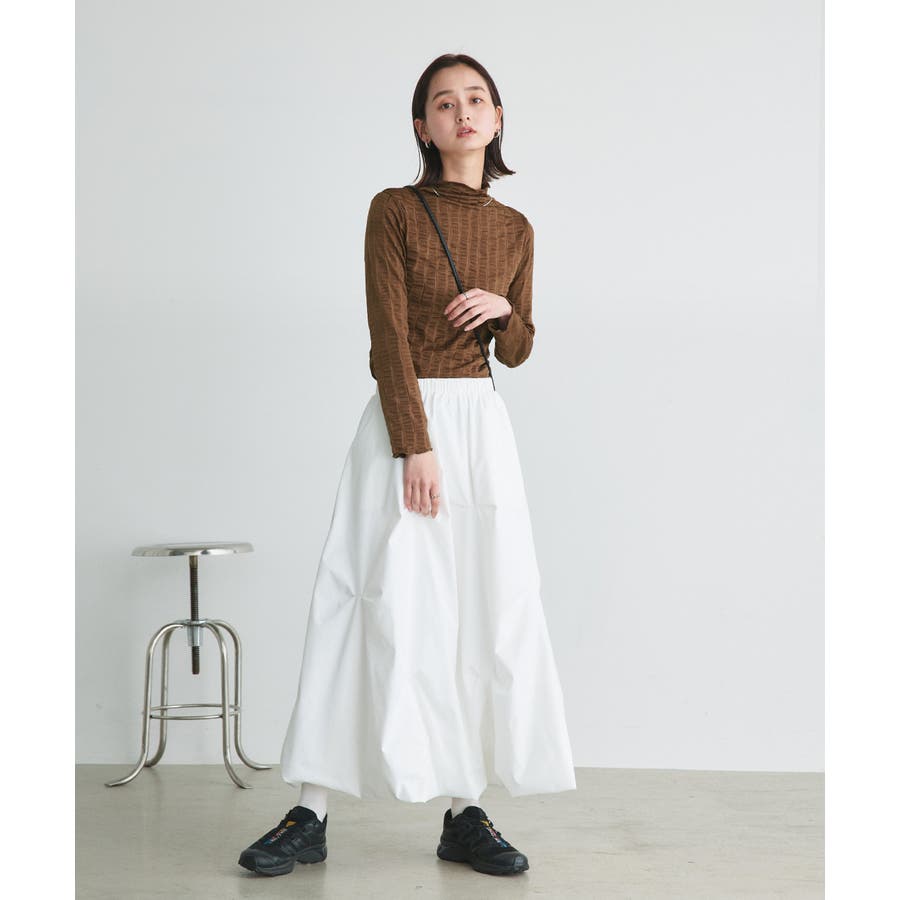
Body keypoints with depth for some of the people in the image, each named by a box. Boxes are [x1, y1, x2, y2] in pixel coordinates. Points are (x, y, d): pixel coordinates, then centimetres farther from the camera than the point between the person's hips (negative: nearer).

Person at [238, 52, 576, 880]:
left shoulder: (515, 229, 11)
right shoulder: (395, 210, -2)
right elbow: (389, 335, -10)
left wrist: (503, 311, -6)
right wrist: (416, 446, -17)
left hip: (483, 423, 4)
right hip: (403, 418, -4)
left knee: (489, 611, 0)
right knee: (382, 607, -8)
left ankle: (466, 814, 8)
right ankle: (310, 815, -2)